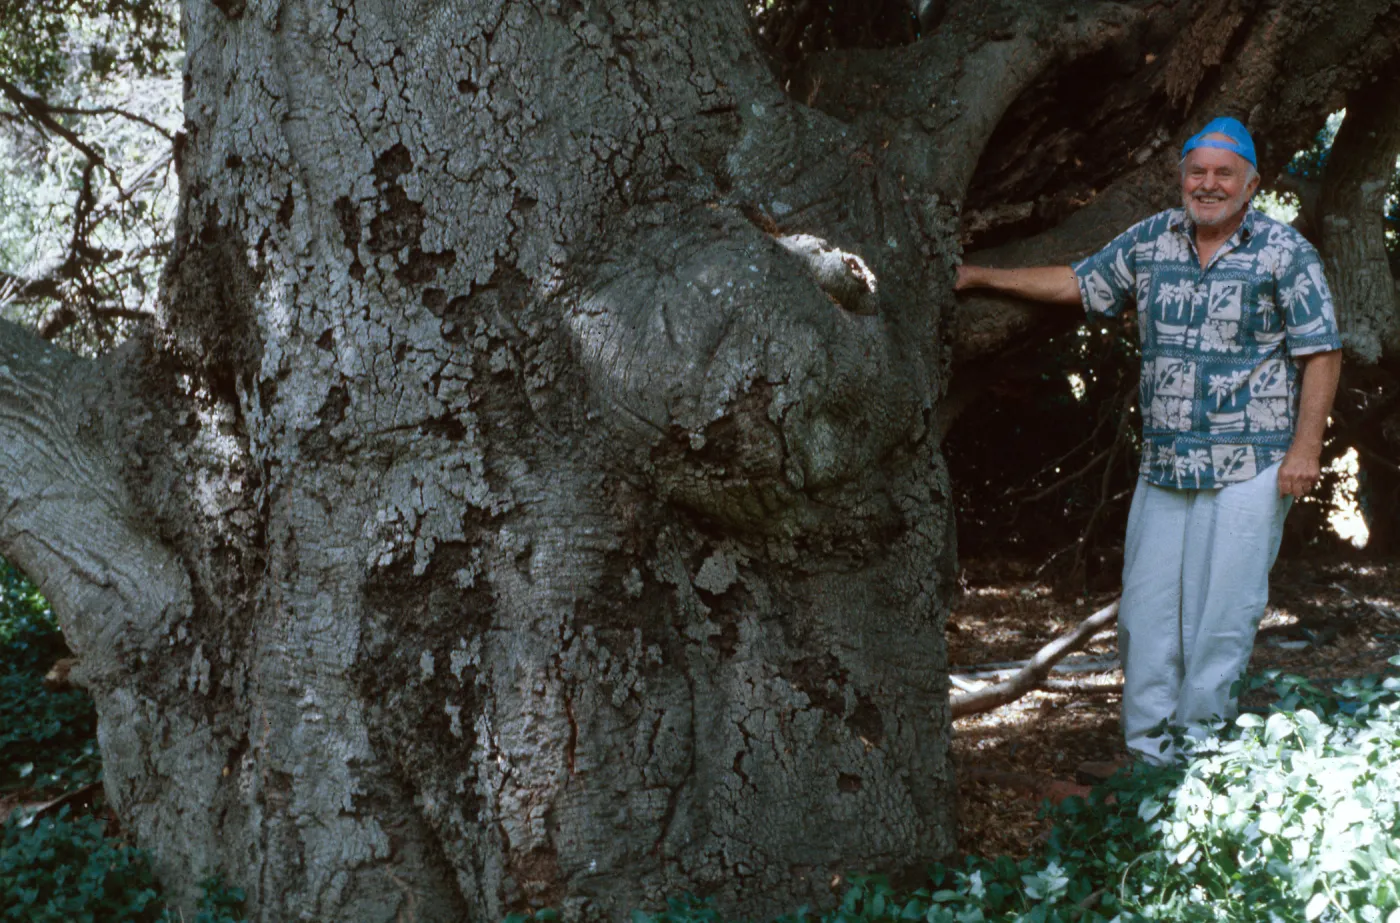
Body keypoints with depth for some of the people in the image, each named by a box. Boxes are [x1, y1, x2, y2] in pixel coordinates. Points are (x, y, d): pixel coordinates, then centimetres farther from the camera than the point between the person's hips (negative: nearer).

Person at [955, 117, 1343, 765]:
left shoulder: (1285, 253, -3)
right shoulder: (1149, 241, 9)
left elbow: (1321, 353, -3)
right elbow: (1078, 283, 19)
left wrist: (1305, 447, -10)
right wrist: (982, 278, 17)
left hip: (1249, 468, -4)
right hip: (1163, 463, 4)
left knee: (1223, 612, -3)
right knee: (1147, 605, 5)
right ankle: (1146, 747, 14)